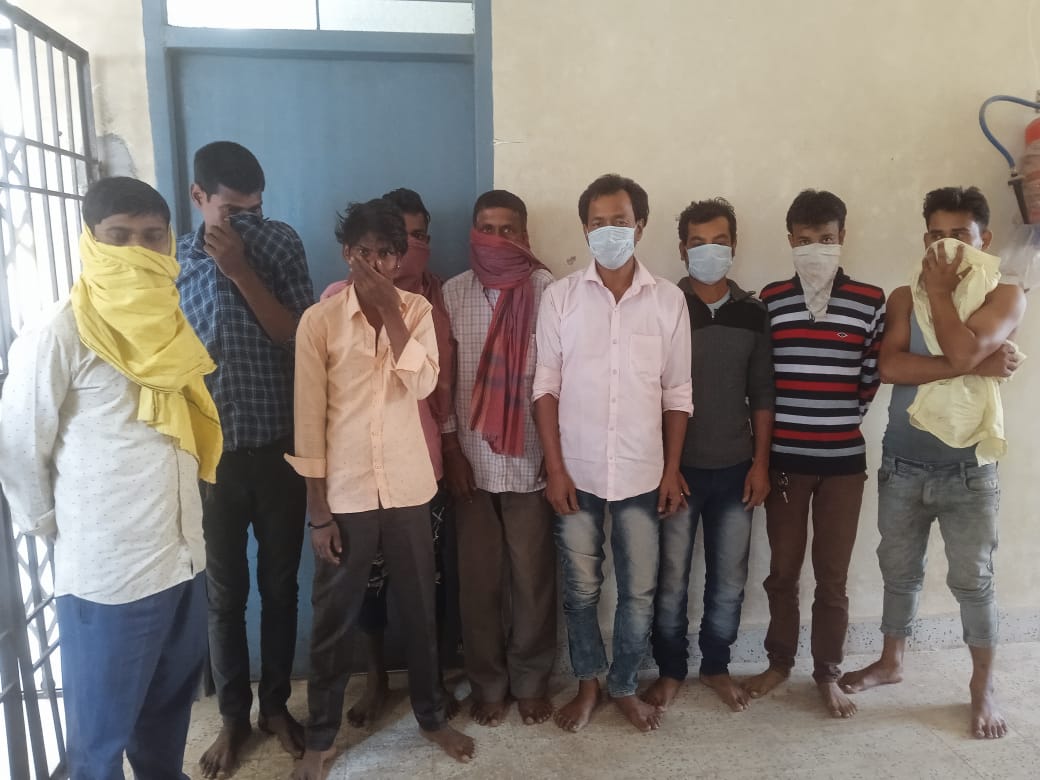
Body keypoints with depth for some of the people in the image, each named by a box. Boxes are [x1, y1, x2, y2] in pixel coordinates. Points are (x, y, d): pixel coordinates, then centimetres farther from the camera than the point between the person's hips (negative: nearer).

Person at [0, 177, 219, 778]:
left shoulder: (168, 324, 7)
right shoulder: (62, 332, -13)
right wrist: (56, 525, 1)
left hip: (182, 557, 6)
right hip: (106, 570, -6)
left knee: (169, 706, 21)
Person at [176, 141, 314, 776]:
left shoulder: (281, 242, -2)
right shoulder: (172, 261, 1)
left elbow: (300, 337, -10)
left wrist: (241, 270, -18)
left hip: (280, 445, 0)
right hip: (210, 450, 1)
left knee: (280, 585, 13)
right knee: (225, 592, 12)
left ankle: (276, 702, 34)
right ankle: (234, 715, 32)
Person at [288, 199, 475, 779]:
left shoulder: (417, 310, 1)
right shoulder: (319, 320, -6)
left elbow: (423, 385, -14)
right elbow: (309, 417, -6)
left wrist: (390, 311, -17)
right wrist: (318, 510, -7)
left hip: (408, 487, 2)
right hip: (345, 493, -2)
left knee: (420, 608, 15)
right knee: (335, 618, 12)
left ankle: (432, 715, 37)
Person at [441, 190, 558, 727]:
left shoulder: (548, 290, -4)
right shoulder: (453, 293, 4)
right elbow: (440, 376, 4)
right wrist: (450, 449, -1)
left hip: (532, 458, -2)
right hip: (472, 459, 2)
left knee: (532, 578, 8)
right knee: (478, 580, 11)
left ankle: (531, 682, 28)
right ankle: (488, 684, 29)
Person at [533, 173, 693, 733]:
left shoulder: (668, 300, 0)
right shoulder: (560, 297, -3)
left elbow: (677, 392, 3)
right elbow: (546, 386, -3)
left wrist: (672, 469, 1)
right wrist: (555, 468, -7)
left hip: (642, 474, 1)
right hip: (577, 472, 0)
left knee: (639, 591, 11)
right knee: (580, 589, 12)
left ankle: (624, 685, 33)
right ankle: (587, 682, 35)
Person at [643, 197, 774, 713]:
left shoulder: (752, 313, 5)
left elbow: (761, 395, 7)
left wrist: (760, 461, 1)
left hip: (734, 468, 3)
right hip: (678, 467, -3)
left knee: (729, 579, 12)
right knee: (671, 578, 6)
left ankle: (715, 666, 31)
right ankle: (670, 670, 25)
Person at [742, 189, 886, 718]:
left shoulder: (870, 301, -1)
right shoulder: (769, 299, 1)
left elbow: (872, 377, 5)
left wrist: (839, 419, 7)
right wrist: (770, 433, 3)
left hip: (843, 460, 0)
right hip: (783, 457, 1)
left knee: (832, 575, 9)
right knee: (782, 569, 12)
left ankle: (828, 673, 28)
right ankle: (779, 661, 31)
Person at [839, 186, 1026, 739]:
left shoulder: (1005, 296, -3)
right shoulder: (904, 298, 4)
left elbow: (961, 350, -23)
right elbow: (891, 367, -14)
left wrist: (940, 290, -11)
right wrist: (976, 368, -19)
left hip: (967, 470, -2)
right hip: (901, 465, 3)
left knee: (973, 580, 9)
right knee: (899, 571, 16)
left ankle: (982, 687, 29)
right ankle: (890, 662, 35)